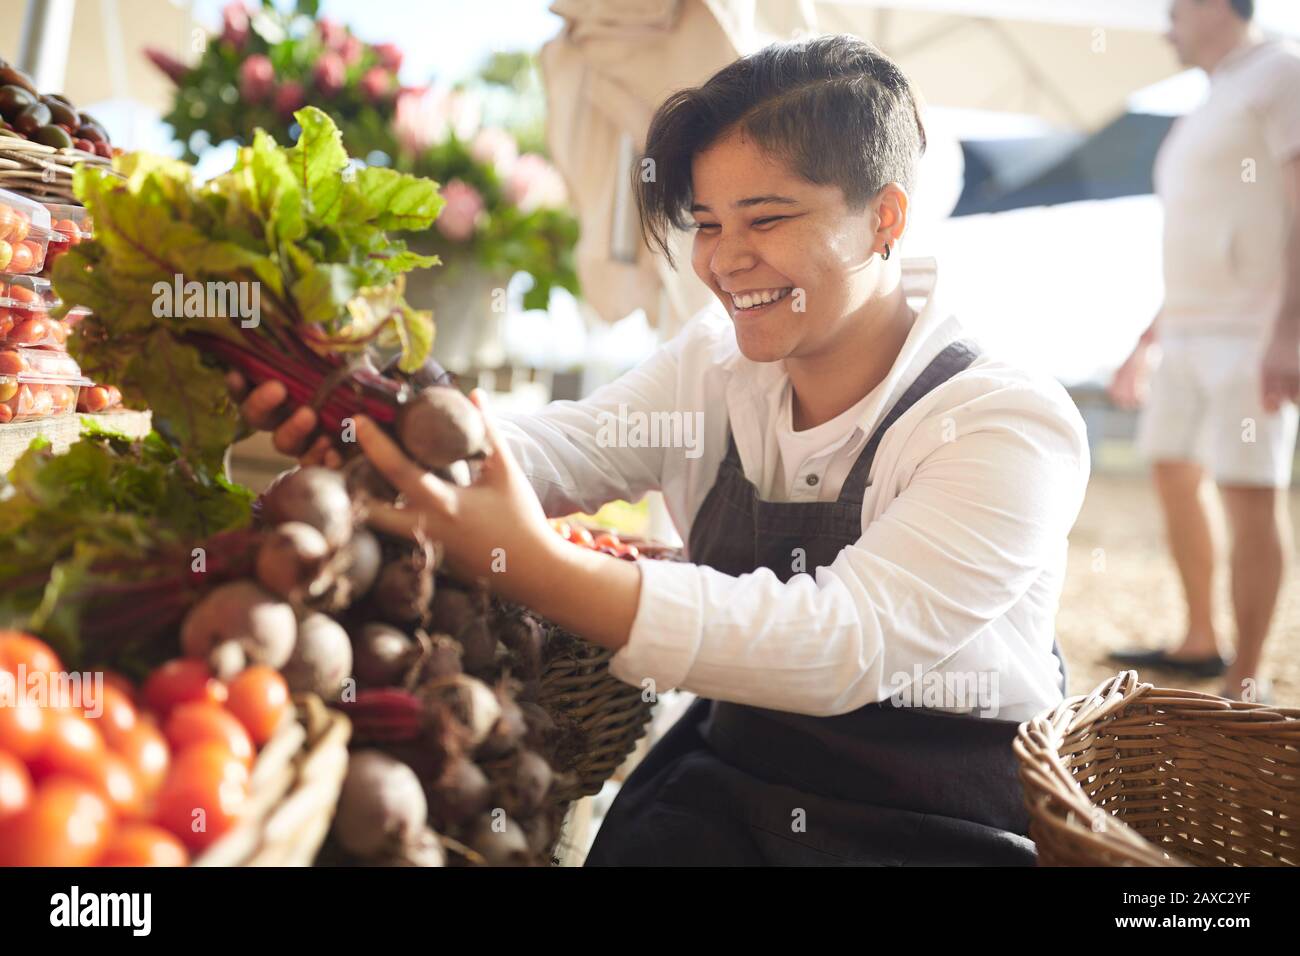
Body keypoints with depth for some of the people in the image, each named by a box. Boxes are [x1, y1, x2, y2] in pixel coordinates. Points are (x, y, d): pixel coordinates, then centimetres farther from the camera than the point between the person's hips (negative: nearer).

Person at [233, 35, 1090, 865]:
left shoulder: (1013, 427, -15)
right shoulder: (713, 368, 5)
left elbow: (844, 644, -28)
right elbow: (561, 448, -10)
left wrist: (536, 567, -38)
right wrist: (381, 428, -31)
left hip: (945, 833, -4)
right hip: (728, 797, 5)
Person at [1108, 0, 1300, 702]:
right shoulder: (1207, 115, 23)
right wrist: (1147, 345, 24)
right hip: (1190, 331, 10)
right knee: (1174, 477, 11)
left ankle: (1244, 682, -6)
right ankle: (1200, 643, 22)